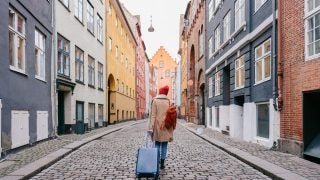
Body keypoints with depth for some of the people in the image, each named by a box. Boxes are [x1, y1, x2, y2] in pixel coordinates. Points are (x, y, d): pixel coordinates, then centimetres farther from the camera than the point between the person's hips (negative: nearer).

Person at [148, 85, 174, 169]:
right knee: (164, 144, 8)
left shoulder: (155, 100, -2)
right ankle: (162, 163, 9)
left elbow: (153, 115, -7)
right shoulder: (168, 101, 1)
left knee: (157, 144, 11)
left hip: (157, 125, 0)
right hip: (166, 125, 1)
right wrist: (171, 130, 5)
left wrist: (151, 127, -6)